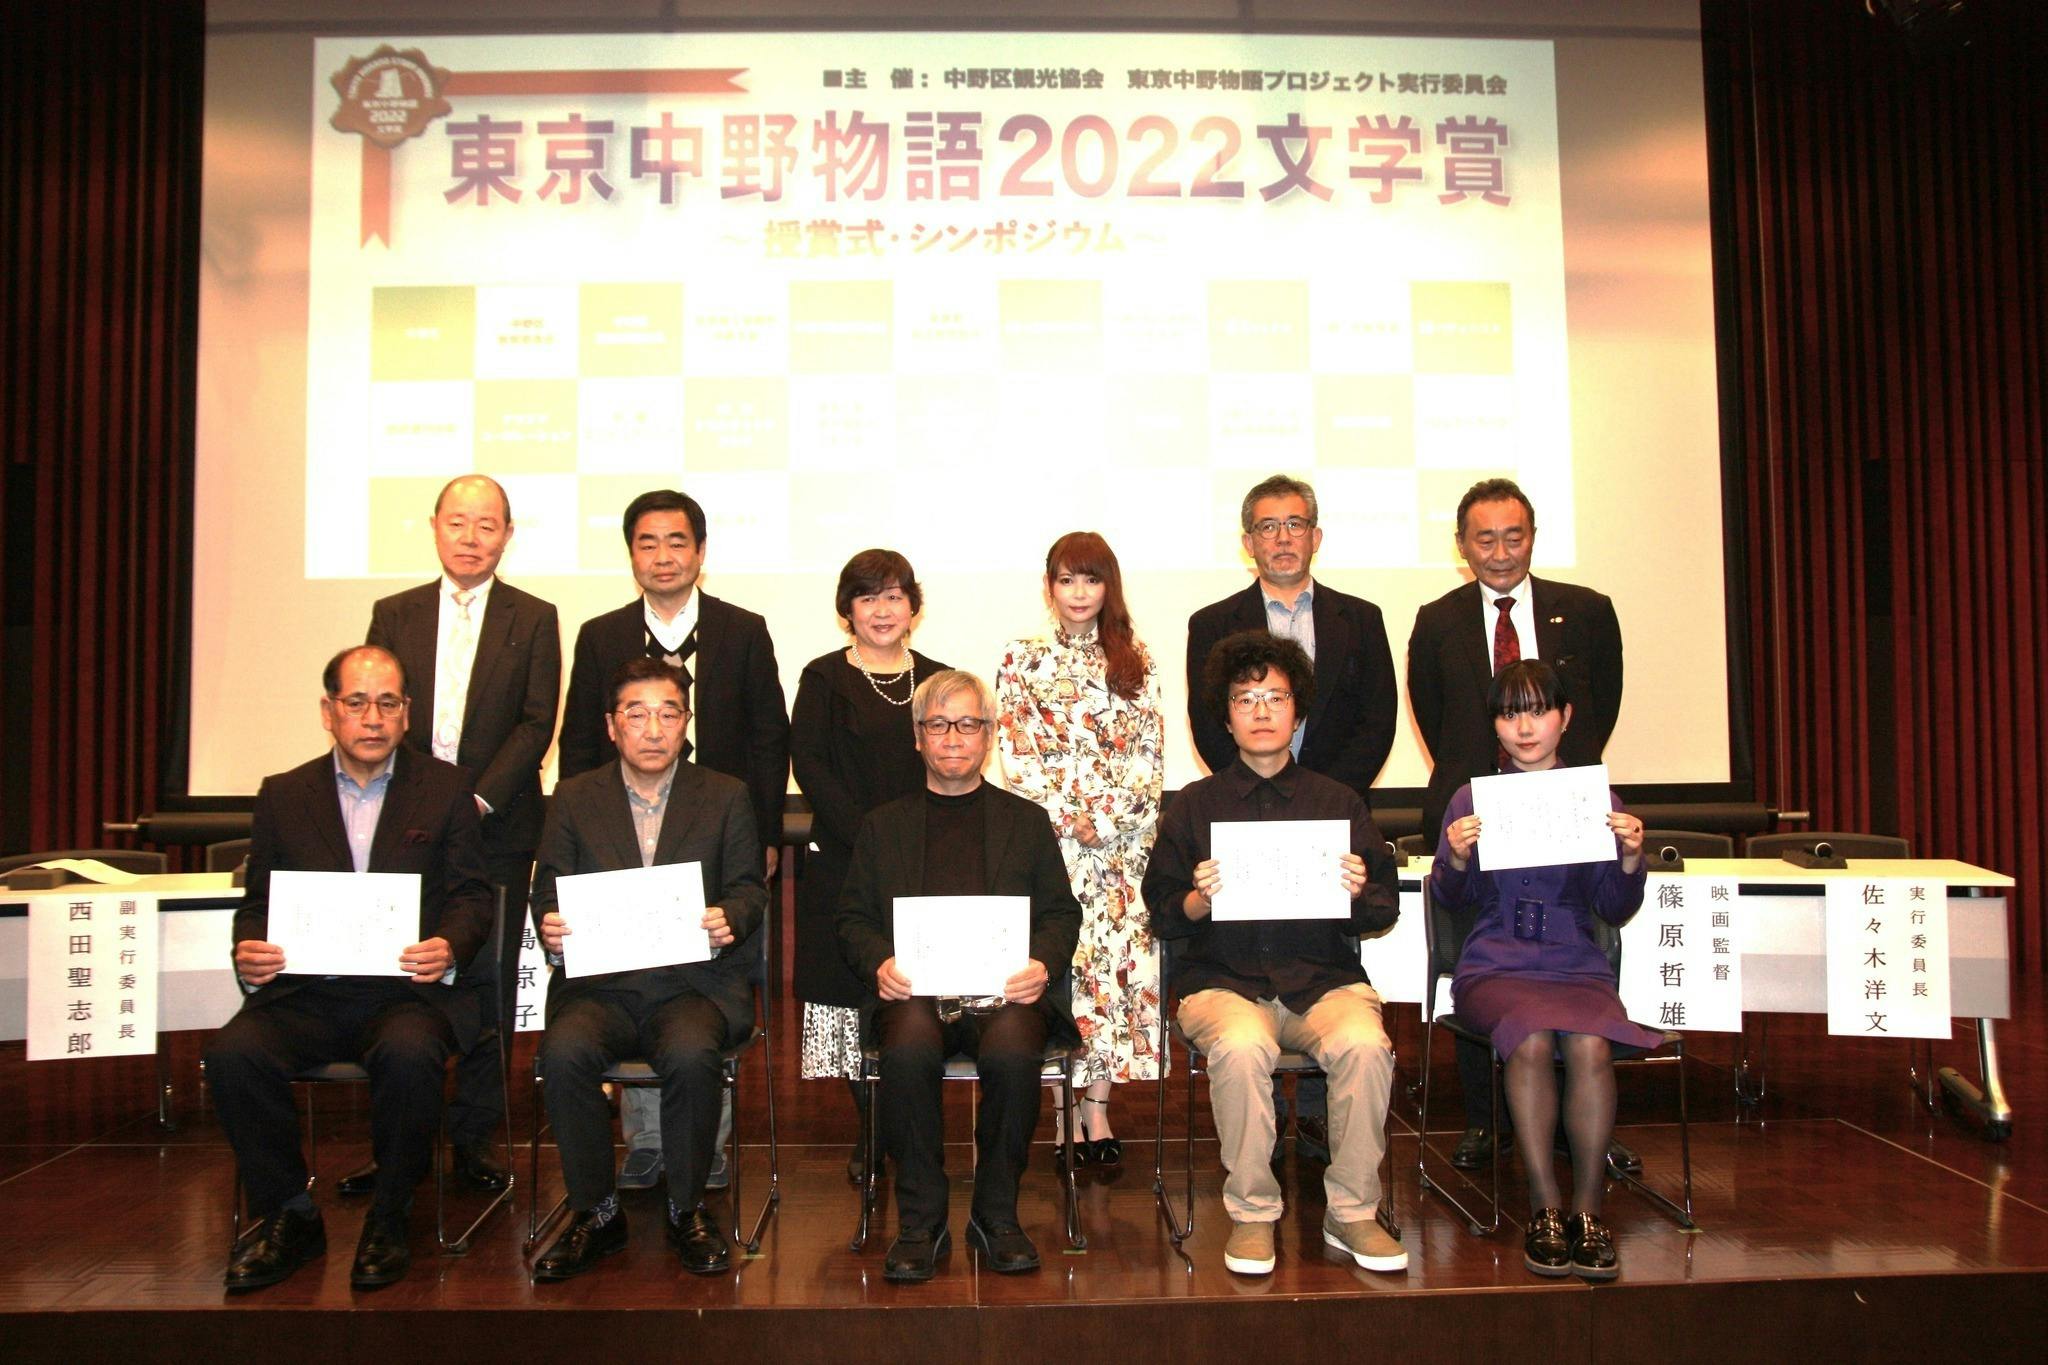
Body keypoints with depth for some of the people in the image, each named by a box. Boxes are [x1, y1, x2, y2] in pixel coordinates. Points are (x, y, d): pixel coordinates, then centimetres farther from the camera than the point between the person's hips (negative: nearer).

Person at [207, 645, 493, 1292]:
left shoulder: (445, 787, 9)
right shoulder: (283, 795, 14)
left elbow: (473, 894, 5)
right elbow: (258, 902, 13)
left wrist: (450, 947, -17)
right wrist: (248, 953, -10)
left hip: (407, 988, -2)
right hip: (306, 991, 3)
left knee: (408, 1055, -34)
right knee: (232, 1053, -26)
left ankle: (390, 1216, -7)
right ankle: (287, 1214, -2)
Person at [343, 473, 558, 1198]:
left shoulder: (533, 619, 5)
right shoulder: (394, 614, 11)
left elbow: (537, 723, -2)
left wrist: (480, 798, -13)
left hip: (497, 831, -1)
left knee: (488, 984, 3)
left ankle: (473, 1139, 14)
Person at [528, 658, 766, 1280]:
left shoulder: (726, 796, 13)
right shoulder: (575, 798, 14)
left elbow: (749, 886, 9)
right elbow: (549, 889, 9)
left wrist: (730, 918, -15)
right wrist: (551, 925, -15)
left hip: (695, 980, -1)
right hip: (599, 983, 1)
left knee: (692, 1055, -33)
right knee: (564, 1051, -30)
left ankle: (687, 1209, -8)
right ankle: (596, 1213, -8)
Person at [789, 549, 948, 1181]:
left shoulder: (938, 680, 12)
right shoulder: (824, 678, 4)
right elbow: (809, 766, -4)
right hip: (845, 862, -2)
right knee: (852, 993, 1)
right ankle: (871, 1134, 14)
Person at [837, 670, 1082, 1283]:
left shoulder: (1027, 820, 21)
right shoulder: (883, 825, 22)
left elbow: (1062, 914, 15)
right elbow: (853, 920, 16)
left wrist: (1042, 963, -7)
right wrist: (881, 963, -7)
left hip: (1003, 986, 0)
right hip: (914, 987, 0)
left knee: (1013, 1052, -34)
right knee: (909, 1053, -34)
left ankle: (996, 1215, -11)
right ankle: (920, 1221, -15)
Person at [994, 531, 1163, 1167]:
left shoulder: (1136, 663, 12)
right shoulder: (1022, 660, 9)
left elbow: (1149, 754, 6)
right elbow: (1014, 753, 2)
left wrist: (1106, 816, -7)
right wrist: (1068, 815, -9)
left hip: (1125, 835, 1)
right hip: (1049, 831, -1)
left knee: (1119, 951, -8)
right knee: (1063, 952, -10)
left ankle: (1094, 1103, -4)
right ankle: (1089, 1106, -4)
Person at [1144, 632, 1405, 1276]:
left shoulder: (1338, 802, 11)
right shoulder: (1194, 804, 8)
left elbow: (1386, 910, 11)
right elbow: (1161, 916, 7)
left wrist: (1359, 894, -12)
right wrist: (1200, 900, -14)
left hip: (1324, 978, 1)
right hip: (1223, 981, -1)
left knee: (1364, 1043, -30)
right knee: (1242, 1046, -34)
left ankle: (1352, 1212, -8)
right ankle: (1251, 1212, -12)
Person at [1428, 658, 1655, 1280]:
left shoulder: (1598, 801, 9)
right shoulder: (1472, 799, 7)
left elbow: (1616, 912, 8)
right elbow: (1452, 900, 3)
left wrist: (1630, 858, -11)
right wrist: (1457, 858, -17)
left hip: (1577, 965, 1)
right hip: (1495, 965, -1)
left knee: (1589, 1045, -31)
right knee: (1532, 1041, -31)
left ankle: (1588, 1209, -14)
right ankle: (1546, 1207, -15)